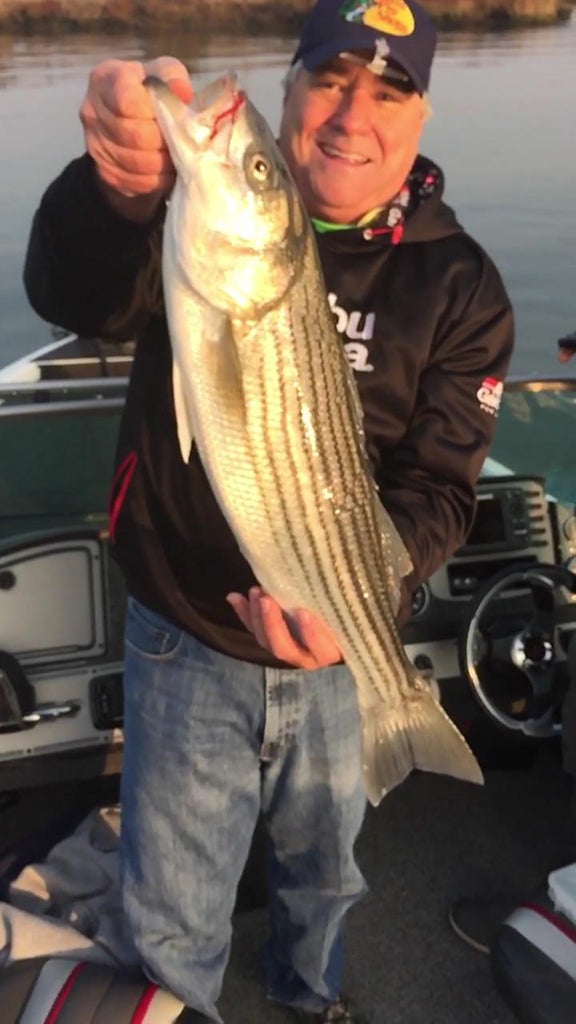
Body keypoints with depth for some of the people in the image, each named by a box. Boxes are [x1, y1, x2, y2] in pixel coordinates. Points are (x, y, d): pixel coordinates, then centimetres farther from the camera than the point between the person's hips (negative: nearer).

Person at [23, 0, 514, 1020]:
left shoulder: (458, 284, -7)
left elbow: (438, 486, -10)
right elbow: (75, 299, -31)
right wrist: (120, 192, -54)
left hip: (341, 645, 2)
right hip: (185, 638, -1)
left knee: (324, 867, 28)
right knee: (172, 915, 16)